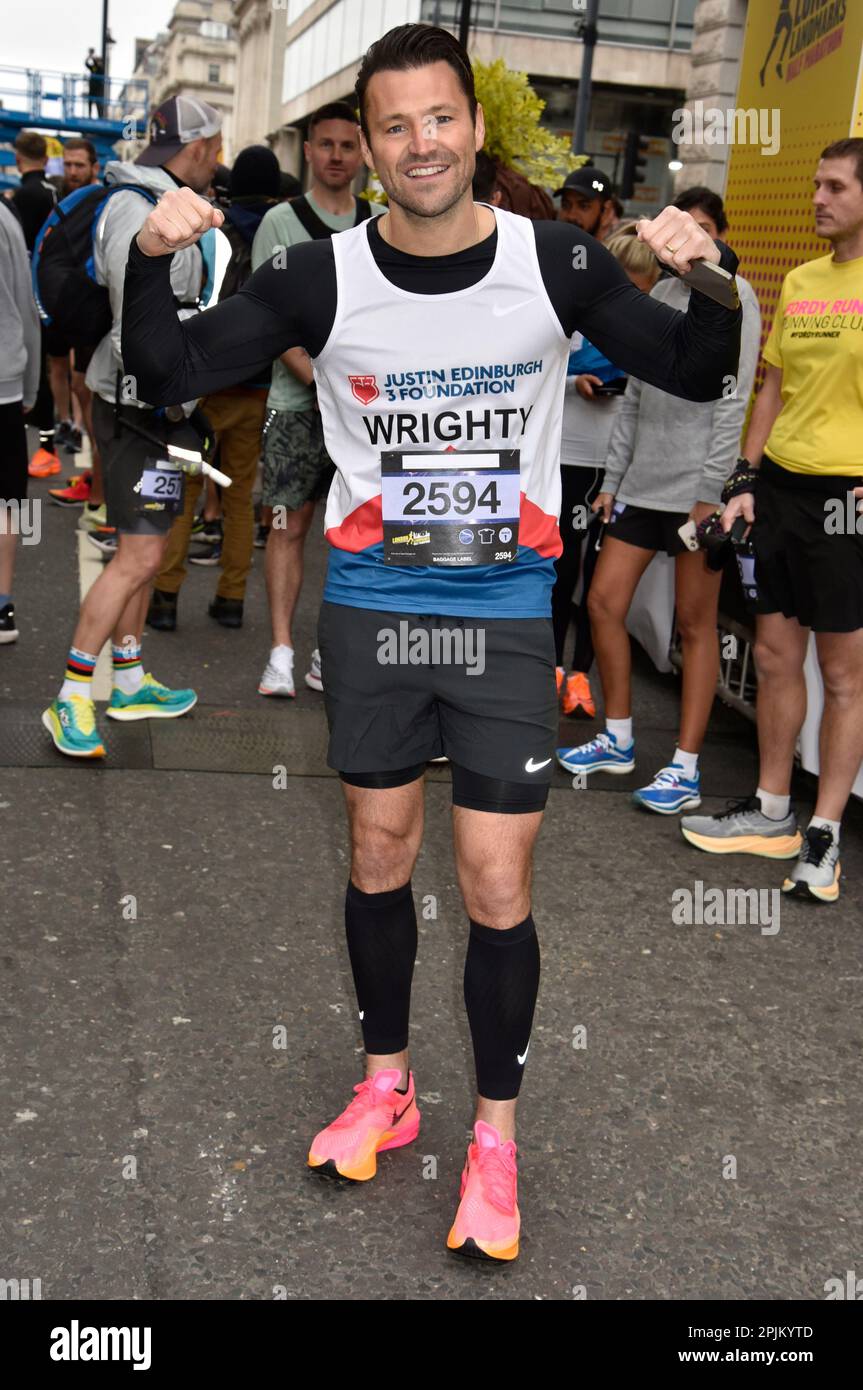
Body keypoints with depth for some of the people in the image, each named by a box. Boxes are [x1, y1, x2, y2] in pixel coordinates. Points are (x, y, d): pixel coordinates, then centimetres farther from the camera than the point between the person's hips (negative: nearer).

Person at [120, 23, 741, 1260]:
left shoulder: (555, 263, -5)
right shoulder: (323, 278, -5)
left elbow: (698, 375, 1)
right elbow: (169, 377, -2)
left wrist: (710, 277, -19)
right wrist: (150, 262, -20)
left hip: (507, 614, -1)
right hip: (372, 606, 2)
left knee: (498, 891, 0)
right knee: (379, 859, 14)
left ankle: (496, 1134, 21)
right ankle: (387, 1085, 36)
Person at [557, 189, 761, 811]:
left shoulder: (733, 295, -3)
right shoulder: (661, 296, 15)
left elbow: (732, 399, -10)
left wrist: (709, 492, -16)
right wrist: (612, 480, 13)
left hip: (696, 486, -7)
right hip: (643, 481, 7)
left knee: (696, 624, -1)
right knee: (603, 603, 6)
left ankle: (686, 770, 6)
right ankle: (618, 740, 23)